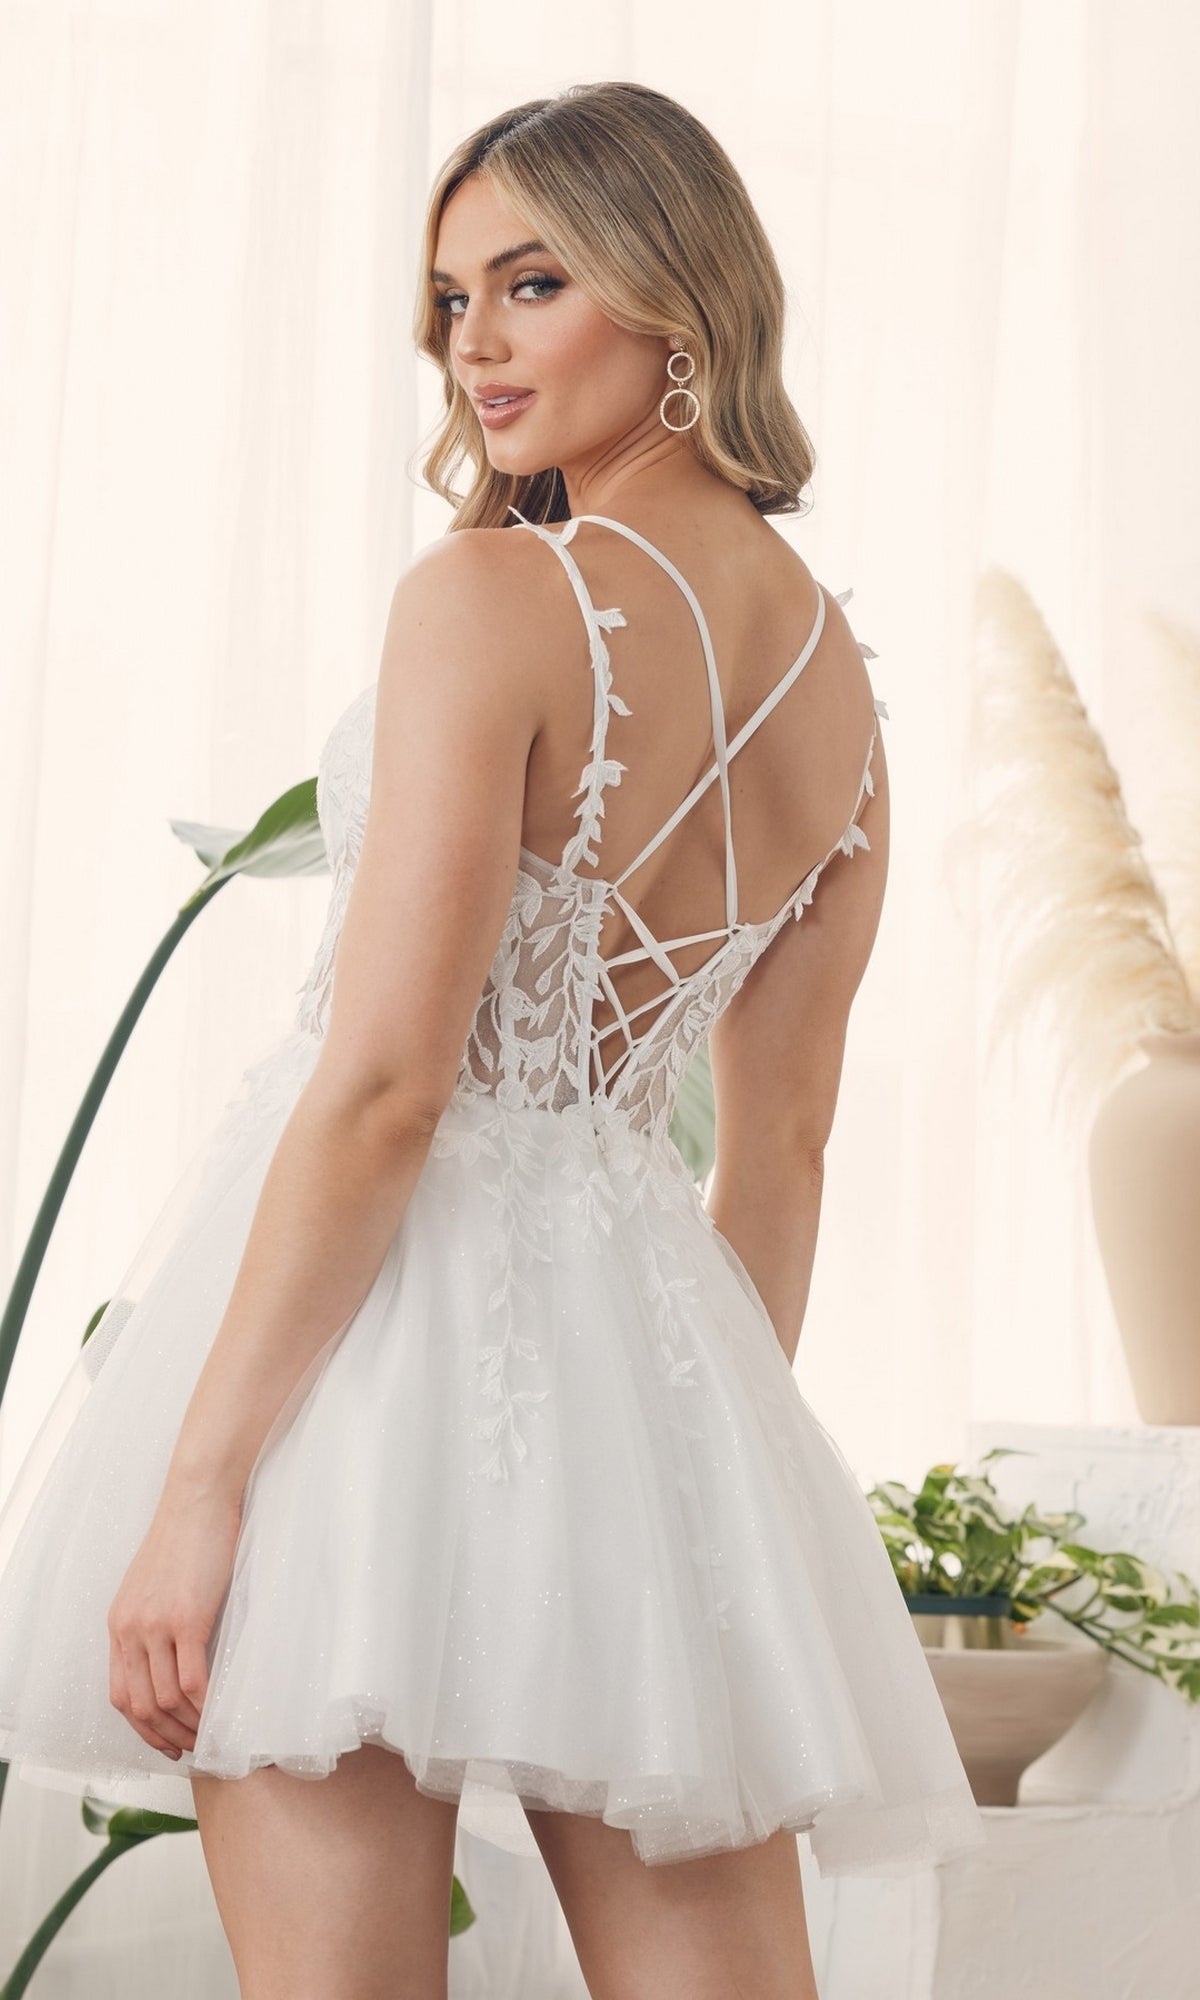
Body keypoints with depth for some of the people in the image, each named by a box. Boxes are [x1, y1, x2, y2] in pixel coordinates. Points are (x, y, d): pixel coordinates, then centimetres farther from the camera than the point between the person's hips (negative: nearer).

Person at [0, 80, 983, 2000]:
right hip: (648, 1319, 7)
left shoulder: (492, 590, -11)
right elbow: (781, 1152, 14)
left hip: (385, 1298, -7)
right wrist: (721, 1449, 21)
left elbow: (384, 1083, -17)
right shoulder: (840, 679, 10)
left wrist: (200, 1476, -14)